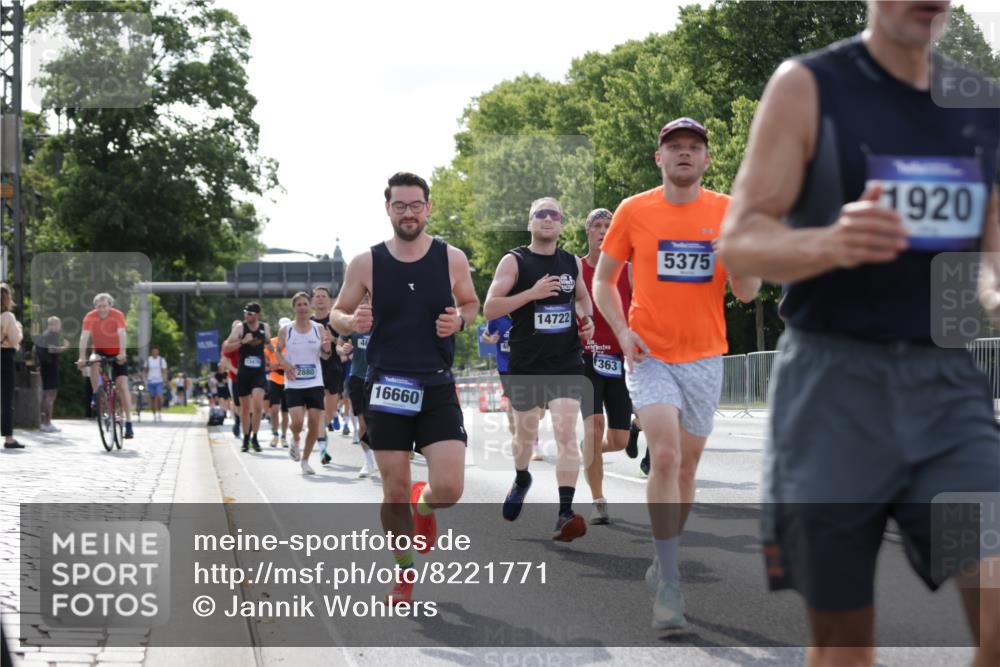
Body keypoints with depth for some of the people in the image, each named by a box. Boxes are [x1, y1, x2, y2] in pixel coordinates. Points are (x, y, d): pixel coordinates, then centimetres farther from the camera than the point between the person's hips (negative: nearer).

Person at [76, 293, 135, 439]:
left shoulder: (117, 315, -20)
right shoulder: (90, 317, -18)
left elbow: (122, 334, -32)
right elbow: (84, 336, -26)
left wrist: (122, 353, -47)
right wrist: (82, 357, -39)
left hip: (117, 353, -1)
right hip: (100, 351, 1)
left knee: (122, 386, -10)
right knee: (93, 362, -35)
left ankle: (128, 424, -10)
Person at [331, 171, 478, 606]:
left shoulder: (452, 259, 0)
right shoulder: (366, 263, -1)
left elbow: (471, 303, 15)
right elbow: (337, 313, 9)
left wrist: (460, 319, -8)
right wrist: (351, 321, -15)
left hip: (437, 388, 0)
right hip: (386, 389, 0)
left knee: (449, 489, -11)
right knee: (394, 493, 4)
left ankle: (423, 504, 27)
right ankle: (404, 571, 27)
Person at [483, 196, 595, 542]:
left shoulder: (572, 263, 8)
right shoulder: (514, 261, -5)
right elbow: (489, 309, -13)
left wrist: (587, 319, 6)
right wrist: (532, 293, -22)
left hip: (566, 364, 1)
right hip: (526, 365, -1)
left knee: (566, 433, -13)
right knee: (525, 433, 16)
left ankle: (565, 513, -16)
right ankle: (521, 479, 47)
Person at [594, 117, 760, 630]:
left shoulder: (728, 212, 2)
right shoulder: (633, 211, 0)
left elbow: (747, 294, 1)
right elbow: (603, 281, 9)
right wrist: (622, 330, -7)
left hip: (704, 358, 2)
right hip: (649, 356, -2)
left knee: (685, 467, 10)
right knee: (665, 456, -19)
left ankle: (663, 564, 29)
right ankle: (669, 584, -16)